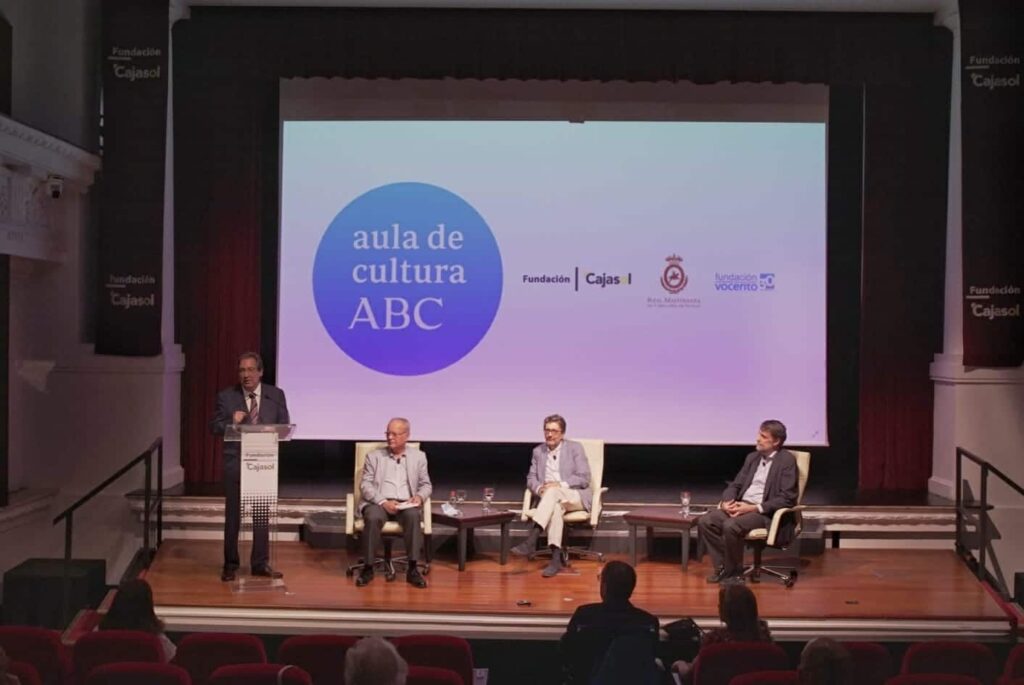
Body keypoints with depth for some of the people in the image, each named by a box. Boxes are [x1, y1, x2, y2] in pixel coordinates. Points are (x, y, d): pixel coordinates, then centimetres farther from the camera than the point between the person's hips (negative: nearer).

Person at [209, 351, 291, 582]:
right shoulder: (226, 396, 0)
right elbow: (214, 427, -1)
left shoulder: (276, 395, 4)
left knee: (262, 515, 7)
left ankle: (260, 564, 16)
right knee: (232, 516, 6)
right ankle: (230, 565, 16)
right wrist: (232, 422, -20)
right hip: (235, 463, -1)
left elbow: (284, 427, 5)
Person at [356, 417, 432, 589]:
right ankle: (368, 568, -23)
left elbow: (426, 484, 16)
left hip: (406, 505, 1)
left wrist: (419, 496, -8)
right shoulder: (374, 456, 10)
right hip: (378, 502, -1)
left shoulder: (418, 457, 14)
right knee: (373, 518, -36)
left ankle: (412, 569, -30)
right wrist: (383, 502, -15)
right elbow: (365, 484, 1)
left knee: (413, 516, -35)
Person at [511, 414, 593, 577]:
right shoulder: (538, 451, 16)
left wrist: (560, 485, -17)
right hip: (550, 498, 2)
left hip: (576, 497, -2)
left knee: (553, 492, -37)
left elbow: (584, 478, -3)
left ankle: (531, 540, -48)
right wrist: (539, 488, -9)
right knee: (554, 507, -37)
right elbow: (531, 478, 15)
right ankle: (556, 556, -48)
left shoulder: (575, 448, 4)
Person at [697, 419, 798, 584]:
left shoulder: (787, 460, -6)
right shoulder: (752, 457, 16)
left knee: (731, 526, -33)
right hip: (740, 505, 7)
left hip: (765, 512, -7)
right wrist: (726, 501, -7)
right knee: (705, 521, -14)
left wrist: (753, 508, -20)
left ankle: (734, 572, -11)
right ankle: (723, 566, -2)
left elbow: (787, 498, -14)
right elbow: (736, 485, 17)